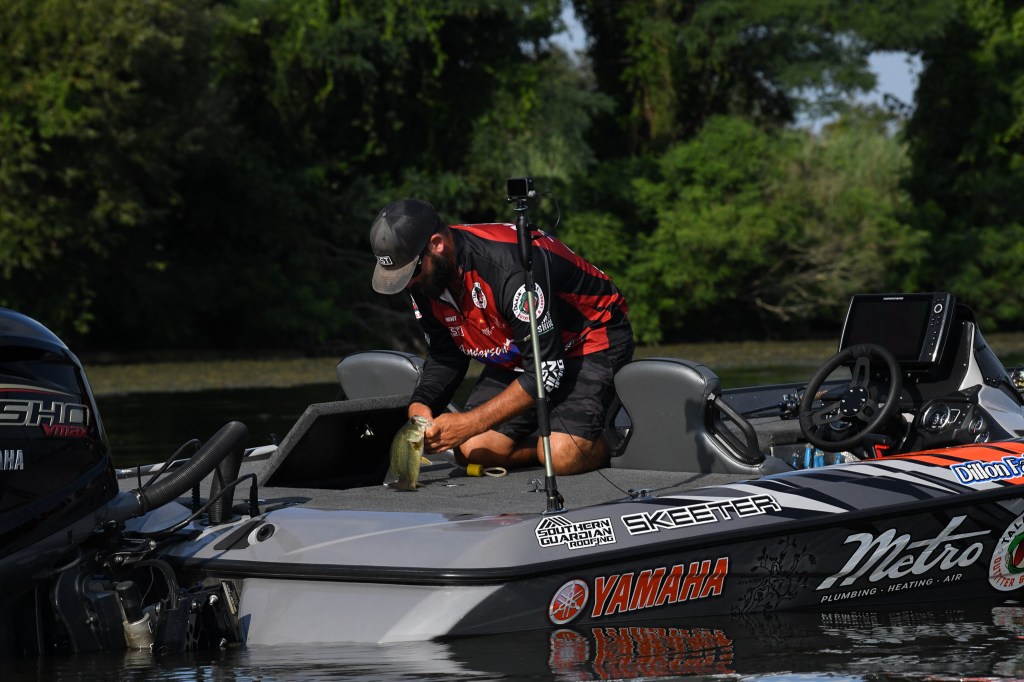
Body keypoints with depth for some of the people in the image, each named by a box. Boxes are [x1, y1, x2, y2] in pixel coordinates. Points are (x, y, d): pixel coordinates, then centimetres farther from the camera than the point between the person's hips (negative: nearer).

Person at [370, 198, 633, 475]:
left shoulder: (508, 264, -37)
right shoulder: (424, 280, -11)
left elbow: (546, 372, -33)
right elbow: (445, 355, 4)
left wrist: (470, 423, -34)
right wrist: (420, 405, -17)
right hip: (515, 356, 8)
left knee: (563, 456, -28)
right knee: (474, 450, -9)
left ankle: (612, 440, 4)